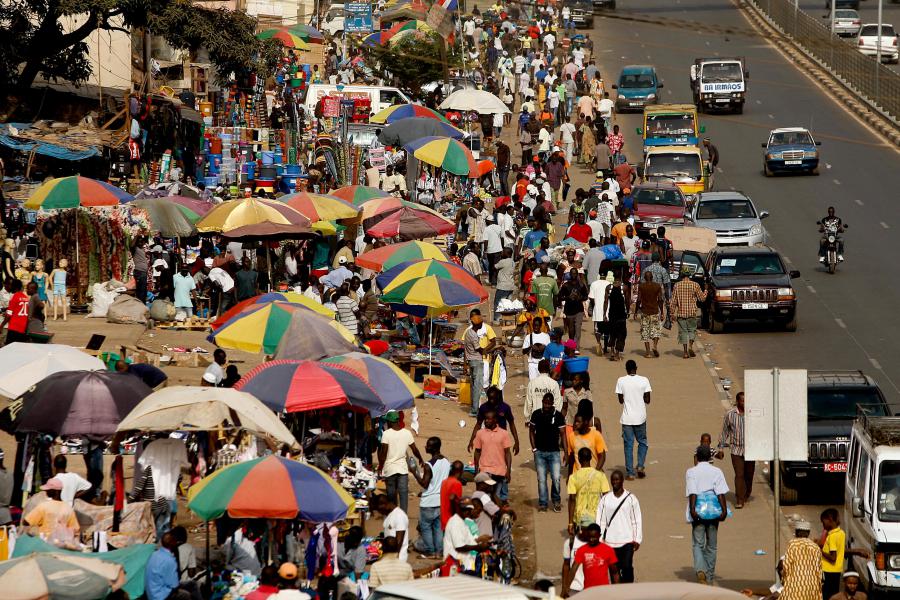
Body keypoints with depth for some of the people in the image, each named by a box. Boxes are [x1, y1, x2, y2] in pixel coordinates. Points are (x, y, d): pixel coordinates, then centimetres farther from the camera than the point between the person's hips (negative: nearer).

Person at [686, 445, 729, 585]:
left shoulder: (691, 472, -2)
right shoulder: (717, 472, 1)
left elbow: (692, 493, -12)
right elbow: (721, 493, -7)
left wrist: (693, 509, -16)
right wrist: (724, 509, -8)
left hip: (698, 513, -2)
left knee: (697, 544, 3)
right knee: (711, 545, 13)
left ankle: (700, 571, -22)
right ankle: (710, 577, 18)